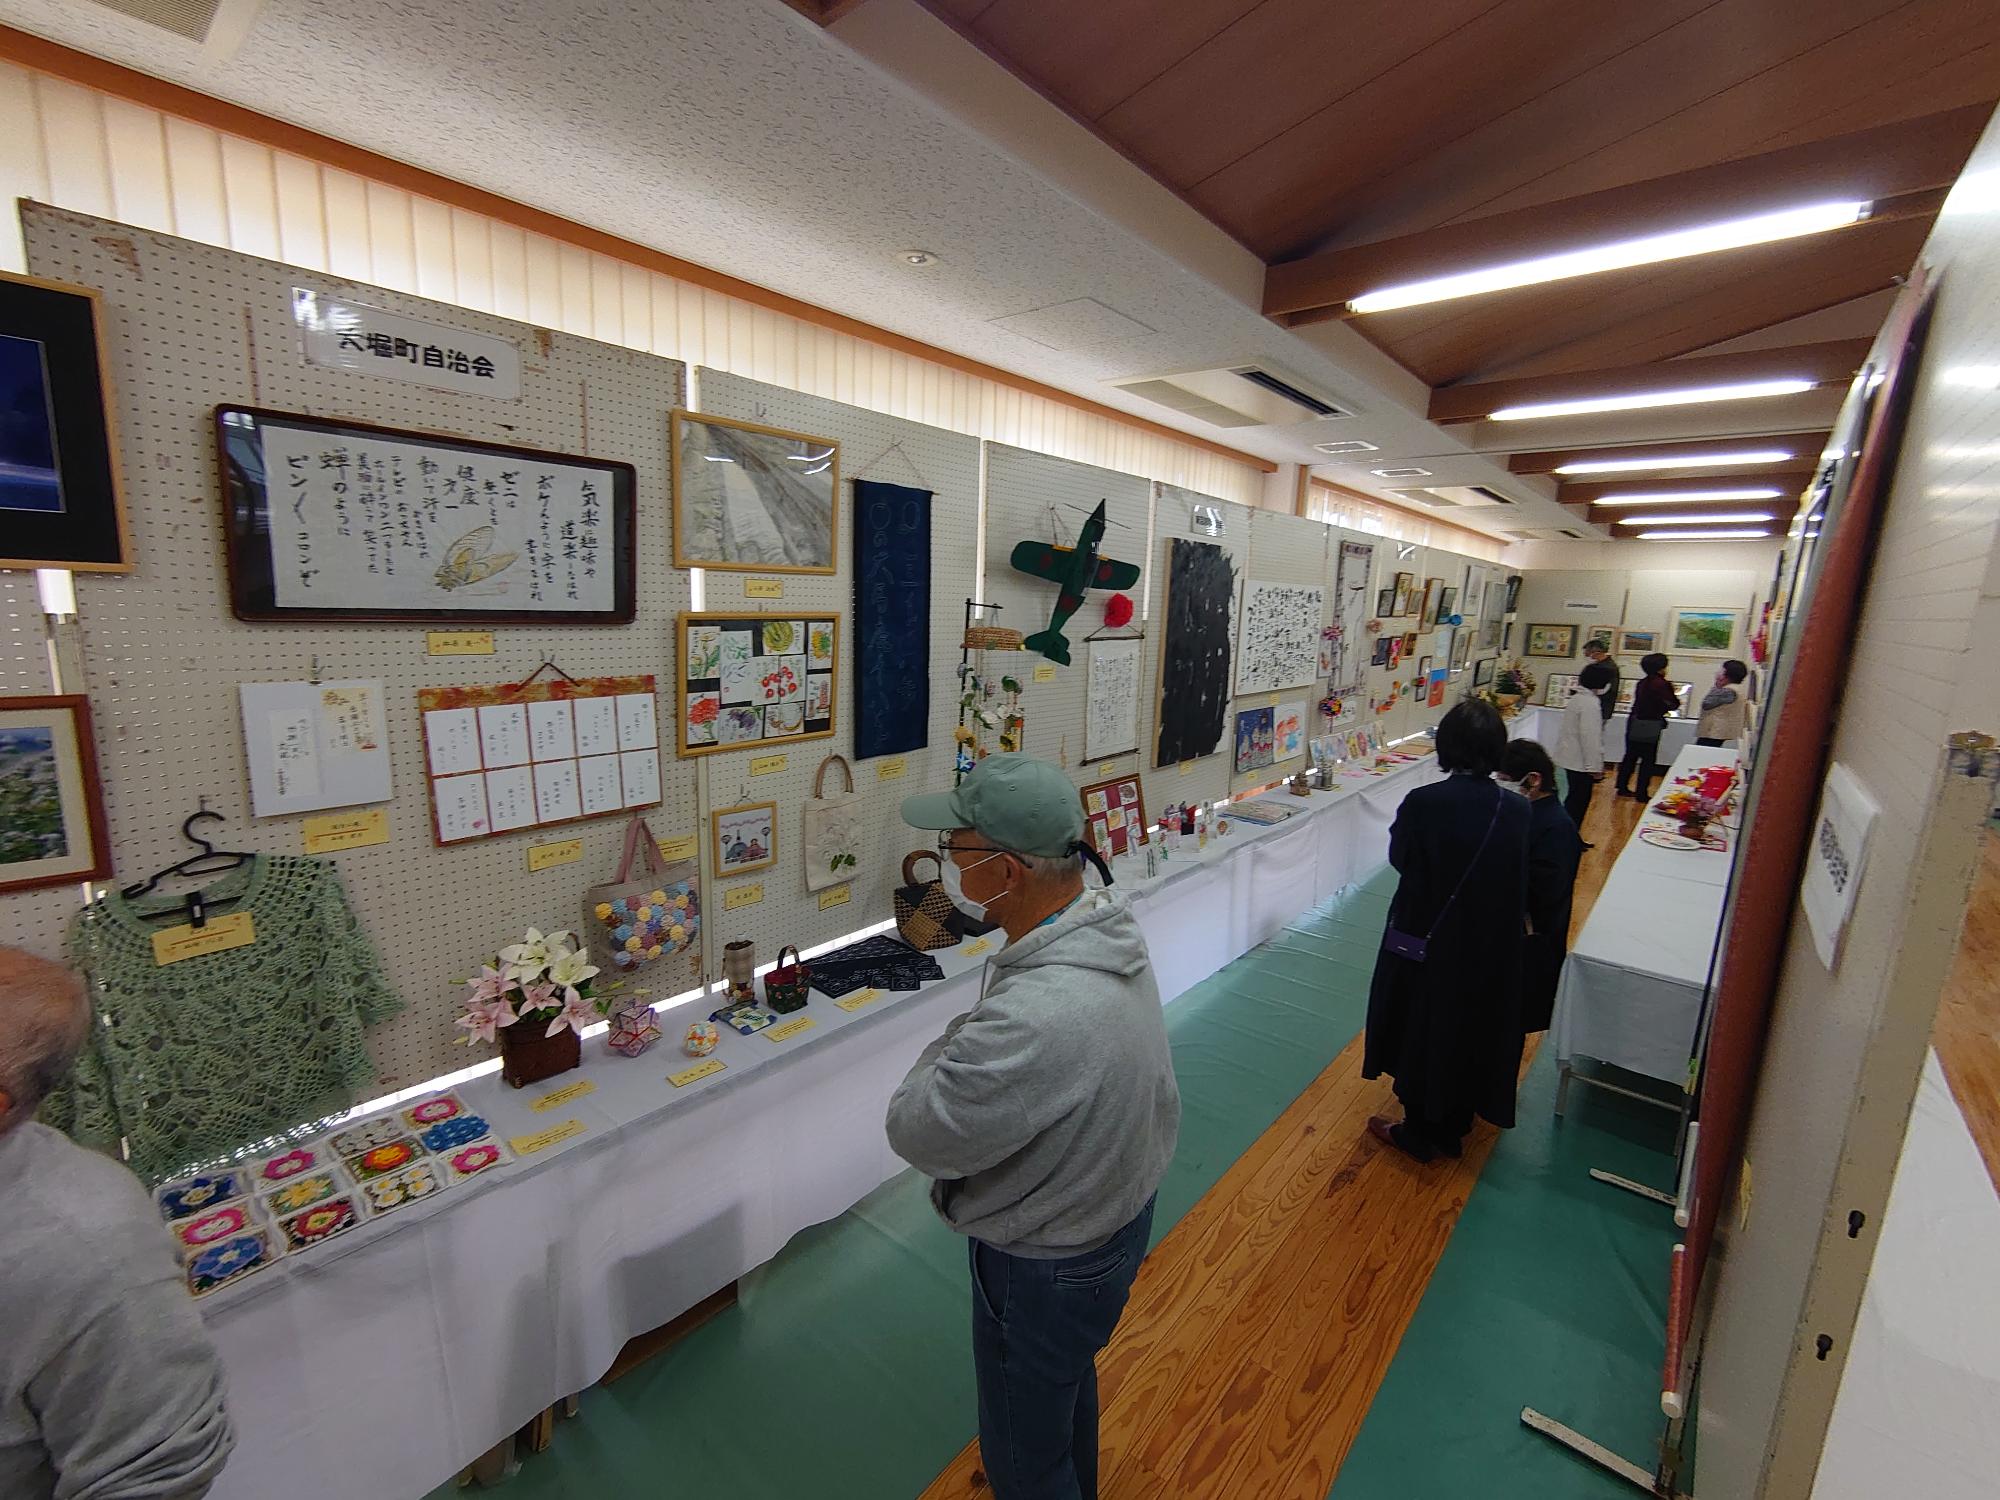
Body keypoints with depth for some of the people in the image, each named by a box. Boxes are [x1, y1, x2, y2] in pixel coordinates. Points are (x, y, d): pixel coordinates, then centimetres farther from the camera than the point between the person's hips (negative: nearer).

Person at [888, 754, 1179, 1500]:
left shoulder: (1032, 1019, -44)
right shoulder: (1109, 929, -14)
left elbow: (917, 1134, -29)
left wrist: (957, 1036, -17)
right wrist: (974, 1040, -9)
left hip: (1046, 1266, -8)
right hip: (1116, 1209, 9)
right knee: (1070, 1381, 36)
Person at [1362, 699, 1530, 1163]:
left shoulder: (1421, 803, -22)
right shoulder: (1516, 811, -12)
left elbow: (1399, 858, -5)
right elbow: (1521, 881, 2)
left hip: (1425, 938, -3)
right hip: (1490, 946, 4)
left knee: (1423, 1030, 14)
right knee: (1472, 1030, 20)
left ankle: (1419, 1131, 29)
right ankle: (1452, 1128, 38)